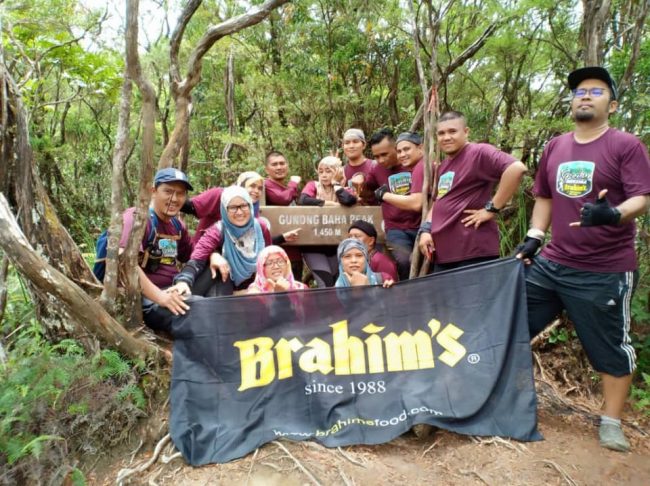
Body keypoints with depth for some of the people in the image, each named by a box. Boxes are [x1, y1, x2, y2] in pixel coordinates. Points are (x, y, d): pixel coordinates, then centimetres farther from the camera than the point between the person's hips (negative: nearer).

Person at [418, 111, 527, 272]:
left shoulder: (478, 152, -9)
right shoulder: (443, 166, 18)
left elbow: (517, 168, -24)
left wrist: (491, 208, -21)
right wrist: (426, 229, 10)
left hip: (473, 253, -9)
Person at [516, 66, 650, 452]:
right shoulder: (555, 147, 10)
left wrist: (611, 214, -34)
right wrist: (534, 237, 8)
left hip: (606, 272, -5)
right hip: (552, 263, 6)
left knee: (611, 347, 8)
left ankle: (611, 421, 27)